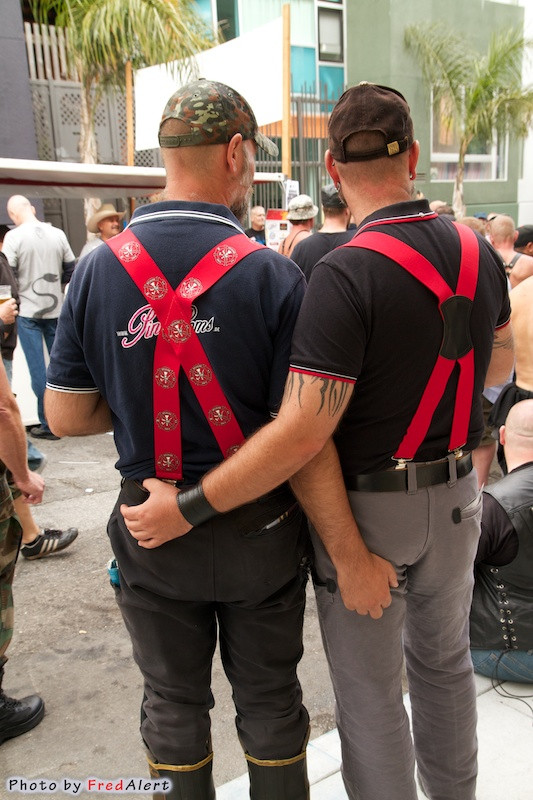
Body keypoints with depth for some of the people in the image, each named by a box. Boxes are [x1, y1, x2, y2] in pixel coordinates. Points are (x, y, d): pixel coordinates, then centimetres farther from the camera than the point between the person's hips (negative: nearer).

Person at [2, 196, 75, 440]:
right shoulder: (57, 234, 1)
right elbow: (71, 268, 7)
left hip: (28, 312, -3)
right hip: (55, 310, 4)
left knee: (37, 368, 2)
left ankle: (48, 424, 6)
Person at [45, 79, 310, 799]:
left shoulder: (98, 268, -8)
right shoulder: (274, 275, -17)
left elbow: (65, 416, -3)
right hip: (258, 530, -2)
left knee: (173, 703, 22)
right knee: (269, 700, 20)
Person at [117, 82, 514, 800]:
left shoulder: (345, 276, -25)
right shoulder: (479, 253, -3)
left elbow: (301, 436, -30)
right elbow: (500, 364, 13)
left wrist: (187, 509, -23)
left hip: (363, 504, -7)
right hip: (456, 496, 7)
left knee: (369, 689, 13)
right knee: (444, 659, 26)